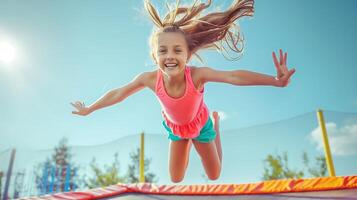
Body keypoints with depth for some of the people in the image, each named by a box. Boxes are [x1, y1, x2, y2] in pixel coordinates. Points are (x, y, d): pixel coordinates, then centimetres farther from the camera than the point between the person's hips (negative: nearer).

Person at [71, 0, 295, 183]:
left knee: (214, 175, 19)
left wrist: (275, 80, -57)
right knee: (176, 179, 16)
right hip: (176, 127, 2)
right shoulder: (150, 79, -34)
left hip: (200, 124, -1)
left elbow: (235, 76, -46)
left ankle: (216, 124, 39)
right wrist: (89, 109, -7)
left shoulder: (197, 75, -41)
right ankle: (188, 141, 43)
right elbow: (118, 94, -20)